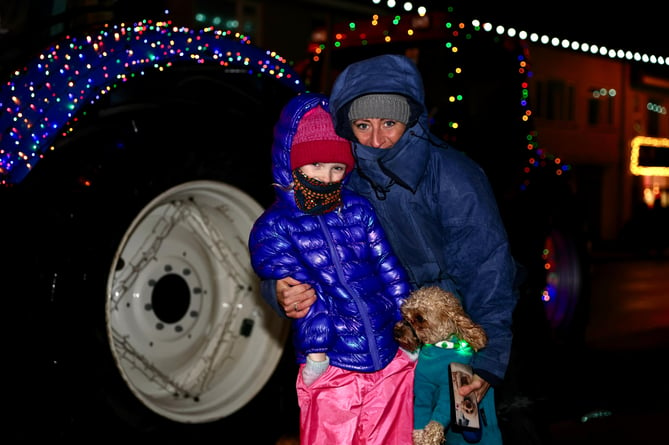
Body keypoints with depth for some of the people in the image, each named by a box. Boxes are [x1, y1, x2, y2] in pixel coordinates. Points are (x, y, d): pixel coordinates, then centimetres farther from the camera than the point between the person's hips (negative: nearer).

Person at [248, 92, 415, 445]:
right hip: (331, 368, -3)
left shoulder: (358, 210, 8)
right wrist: (316, 349, -16)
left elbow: (390, 271, 7)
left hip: (393, 361, 4)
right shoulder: (273, 227, -2)